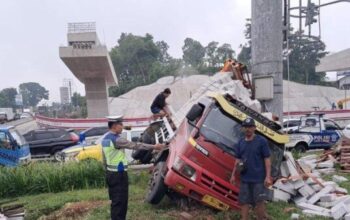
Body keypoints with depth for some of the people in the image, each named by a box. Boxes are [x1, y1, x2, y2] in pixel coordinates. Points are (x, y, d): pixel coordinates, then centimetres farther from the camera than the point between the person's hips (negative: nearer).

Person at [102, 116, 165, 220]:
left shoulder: (105, 138, 10)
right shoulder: (116, 139, -20)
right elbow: (134, 145, -19)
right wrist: (153, 146, -14)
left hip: (111, 173, 10)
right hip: (118, 174, -10)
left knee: (115, 201, 17)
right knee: (120, 202, -1)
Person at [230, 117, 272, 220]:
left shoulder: (261, 141, -7)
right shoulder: (240, 142, 8)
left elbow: (267, 159, -8)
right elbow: (237, 160, 14)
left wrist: (268, 176, -14)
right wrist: (233, 174, 11)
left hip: (259, 178, -5)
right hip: (244, 178, 5)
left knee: (259, 202, 2)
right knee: (244, 201, 10)